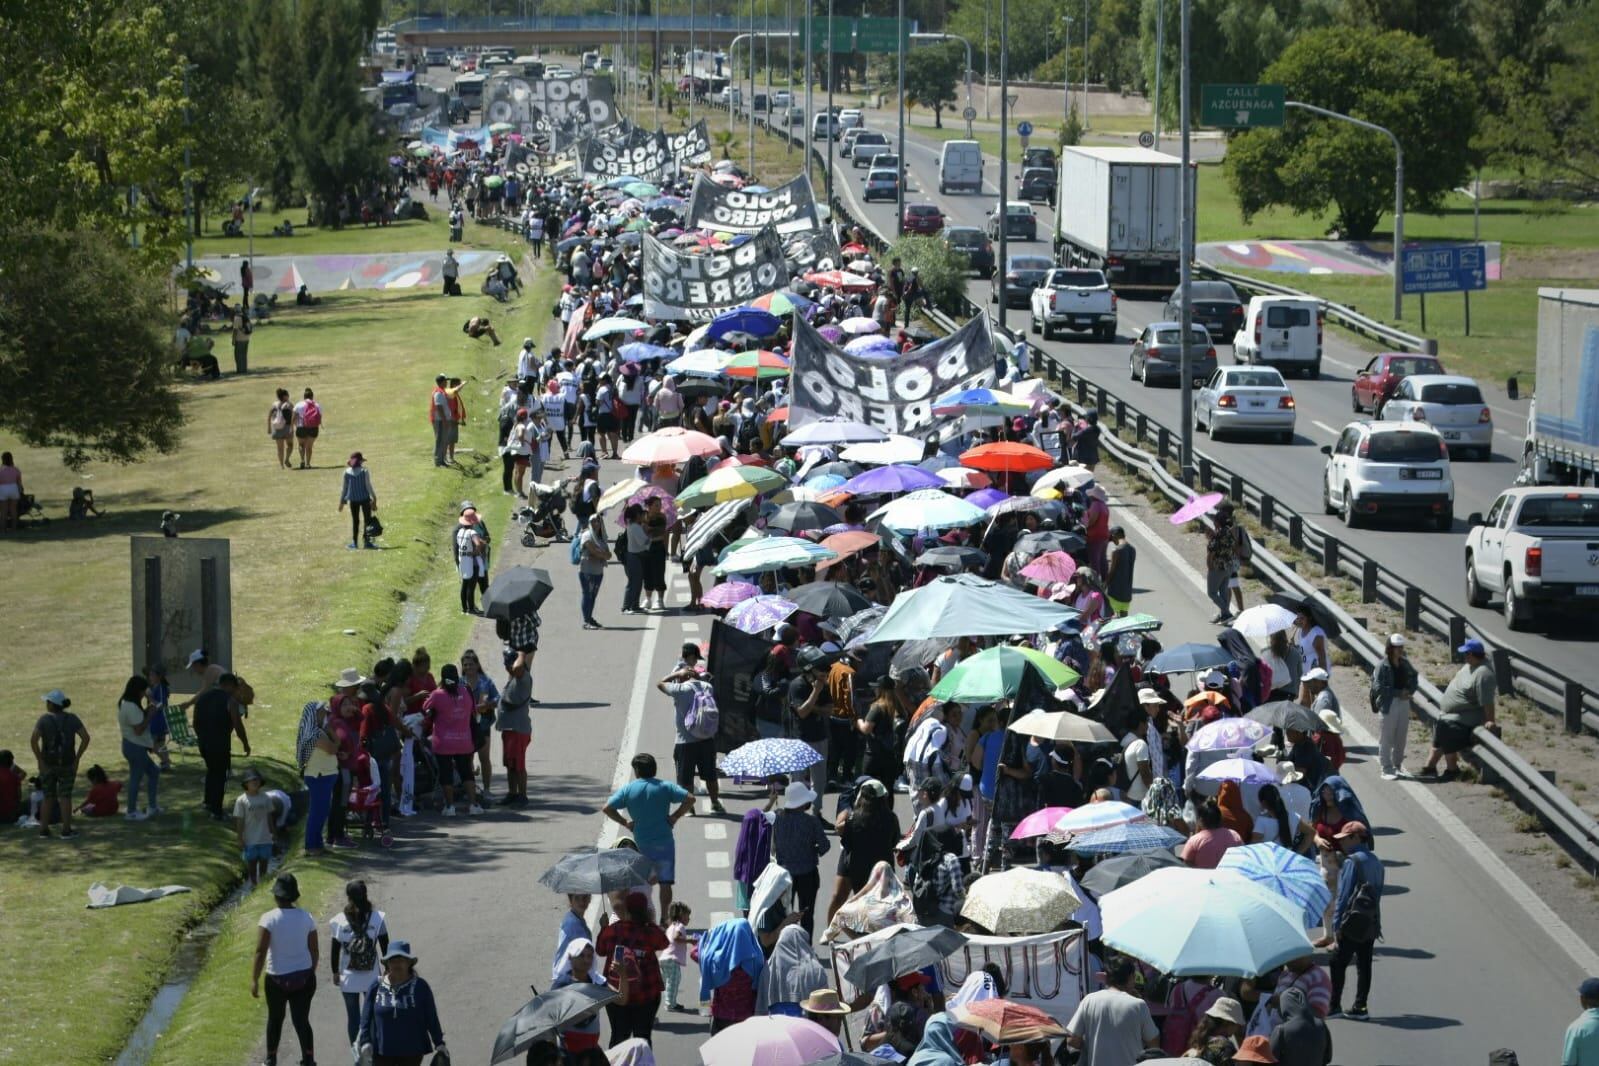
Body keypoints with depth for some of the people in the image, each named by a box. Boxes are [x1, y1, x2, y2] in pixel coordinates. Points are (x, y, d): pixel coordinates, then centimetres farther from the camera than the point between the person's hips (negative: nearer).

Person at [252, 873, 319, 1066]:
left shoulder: (269, 919, -14)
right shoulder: (306, 918, -3)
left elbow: (260, 952, -18)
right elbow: (313, 950, 3)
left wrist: (254, 980, -14)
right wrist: (311, 974, 17)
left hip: (277, 979, -2)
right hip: (303, 977, 2)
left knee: (275, 1019, 17)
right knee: (301, 1020, 6)